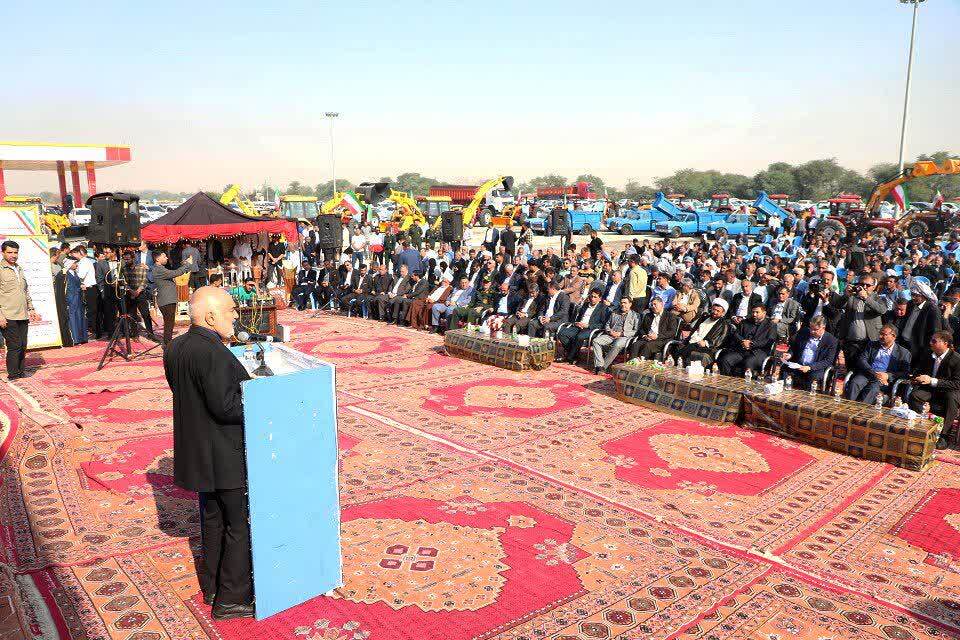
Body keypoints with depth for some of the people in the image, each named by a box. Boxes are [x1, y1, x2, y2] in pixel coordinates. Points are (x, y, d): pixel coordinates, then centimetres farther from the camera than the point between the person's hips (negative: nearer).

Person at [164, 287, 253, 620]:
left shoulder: (174, 348, 3)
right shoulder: (212, 352, -26)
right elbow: (225, 406, -28)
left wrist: (246, 389, 11)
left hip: (198, 453, 9)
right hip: (226, 457, -9)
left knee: (212, 520, 23)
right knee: (241, 525, 7)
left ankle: (211, 585, 38)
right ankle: (232, 598, 18)